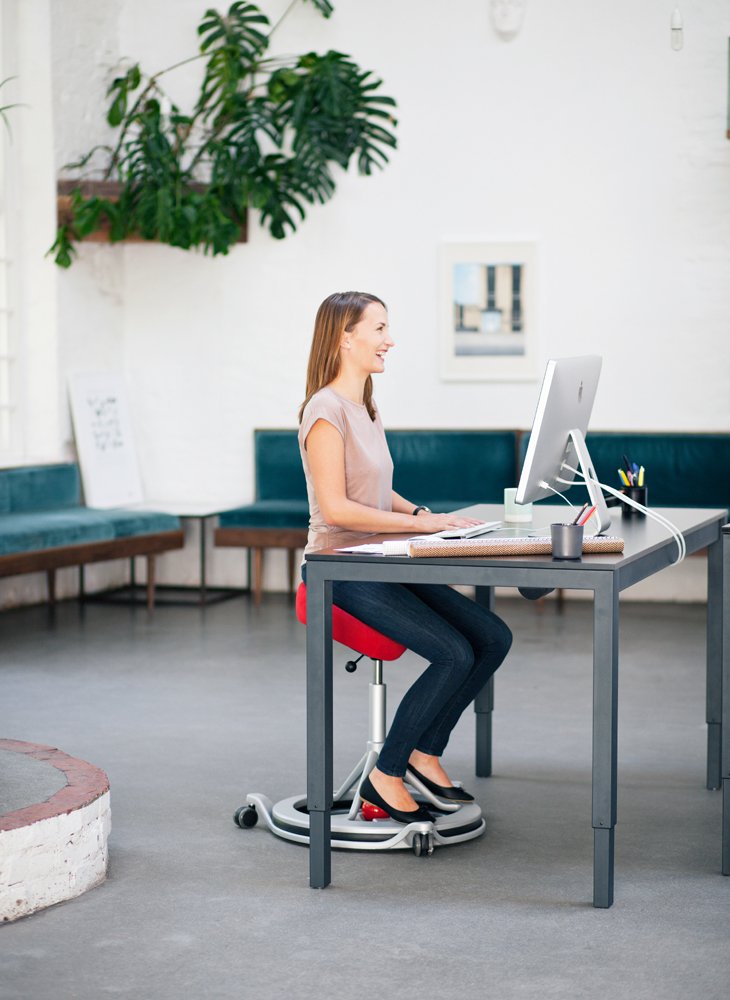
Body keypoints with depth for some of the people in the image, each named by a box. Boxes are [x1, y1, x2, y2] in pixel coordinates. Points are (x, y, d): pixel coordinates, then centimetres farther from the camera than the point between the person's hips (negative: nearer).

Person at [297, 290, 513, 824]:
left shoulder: (367, 409, 15)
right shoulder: (327, 410, -14)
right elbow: (336, 508, -20)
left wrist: (422, 514, 4)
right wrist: (419, 522, -19)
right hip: (343, 570, -9)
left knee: (494, 638, -4)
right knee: (454, 654, -22)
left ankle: (426, 751, 9)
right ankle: (385, 778, -7)